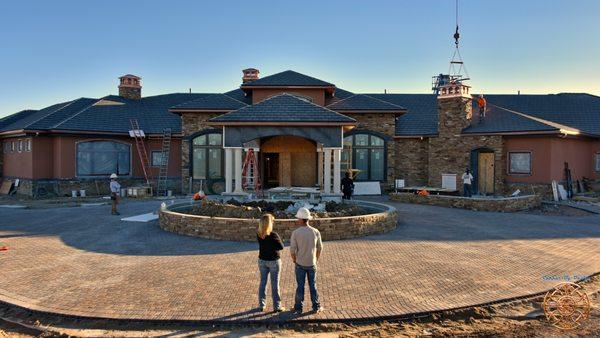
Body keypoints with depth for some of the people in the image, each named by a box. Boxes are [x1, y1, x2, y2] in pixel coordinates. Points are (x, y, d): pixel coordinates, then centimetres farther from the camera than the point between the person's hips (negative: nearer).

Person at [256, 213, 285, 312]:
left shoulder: (258, 235, -7)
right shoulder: (273, 235, -23)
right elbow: (281, 247, -17)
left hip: (262, 260, 5)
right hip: (274, 261, -5)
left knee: (262, 282, 14)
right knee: (275, 284, 5)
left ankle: (262, 305, 22)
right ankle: (277, 306, 14)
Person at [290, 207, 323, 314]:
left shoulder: (295, 233, -16)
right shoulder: (315, 232, -8)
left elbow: (292, 250, -12)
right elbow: (320, 248, 1)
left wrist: (294, 260, 7)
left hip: (300, 264, -2)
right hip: (312, 264, 2)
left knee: (300, 286, 10)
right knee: (313, 285, 14)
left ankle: (298, 308, 18)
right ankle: (316, 306, 21)